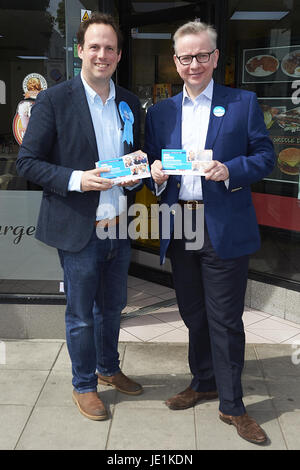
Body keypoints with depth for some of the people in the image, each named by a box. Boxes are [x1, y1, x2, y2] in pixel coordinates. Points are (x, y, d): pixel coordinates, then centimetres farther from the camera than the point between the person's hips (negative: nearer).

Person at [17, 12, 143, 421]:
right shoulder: (54, 100, -8)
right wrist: (76, 179, -22)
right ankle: (84, 385, 30)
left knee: (112, 306, 20)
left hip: (119, 228, 5)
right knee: (81, 315, 9)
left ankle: (108, 369, 42)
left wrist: (135, 175, -4)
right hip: (79, 230, -5)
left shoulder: (130, 103, 8)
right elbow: (27, 162, -9)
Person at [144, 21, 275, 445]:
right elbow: (152, 164, 12)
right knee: (193, 314, 16)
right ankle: (203, 382, 36)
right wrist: (155, 172, -10)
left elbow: (265, 156, 0)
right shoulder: (160, 112, 12)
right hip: (178, 229, 4)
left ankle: (231, 405, 19)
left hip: (225, 230, -4)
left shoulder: (243, 103, 3)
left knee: (225, 319, 2)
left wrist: (230, 171, -18)